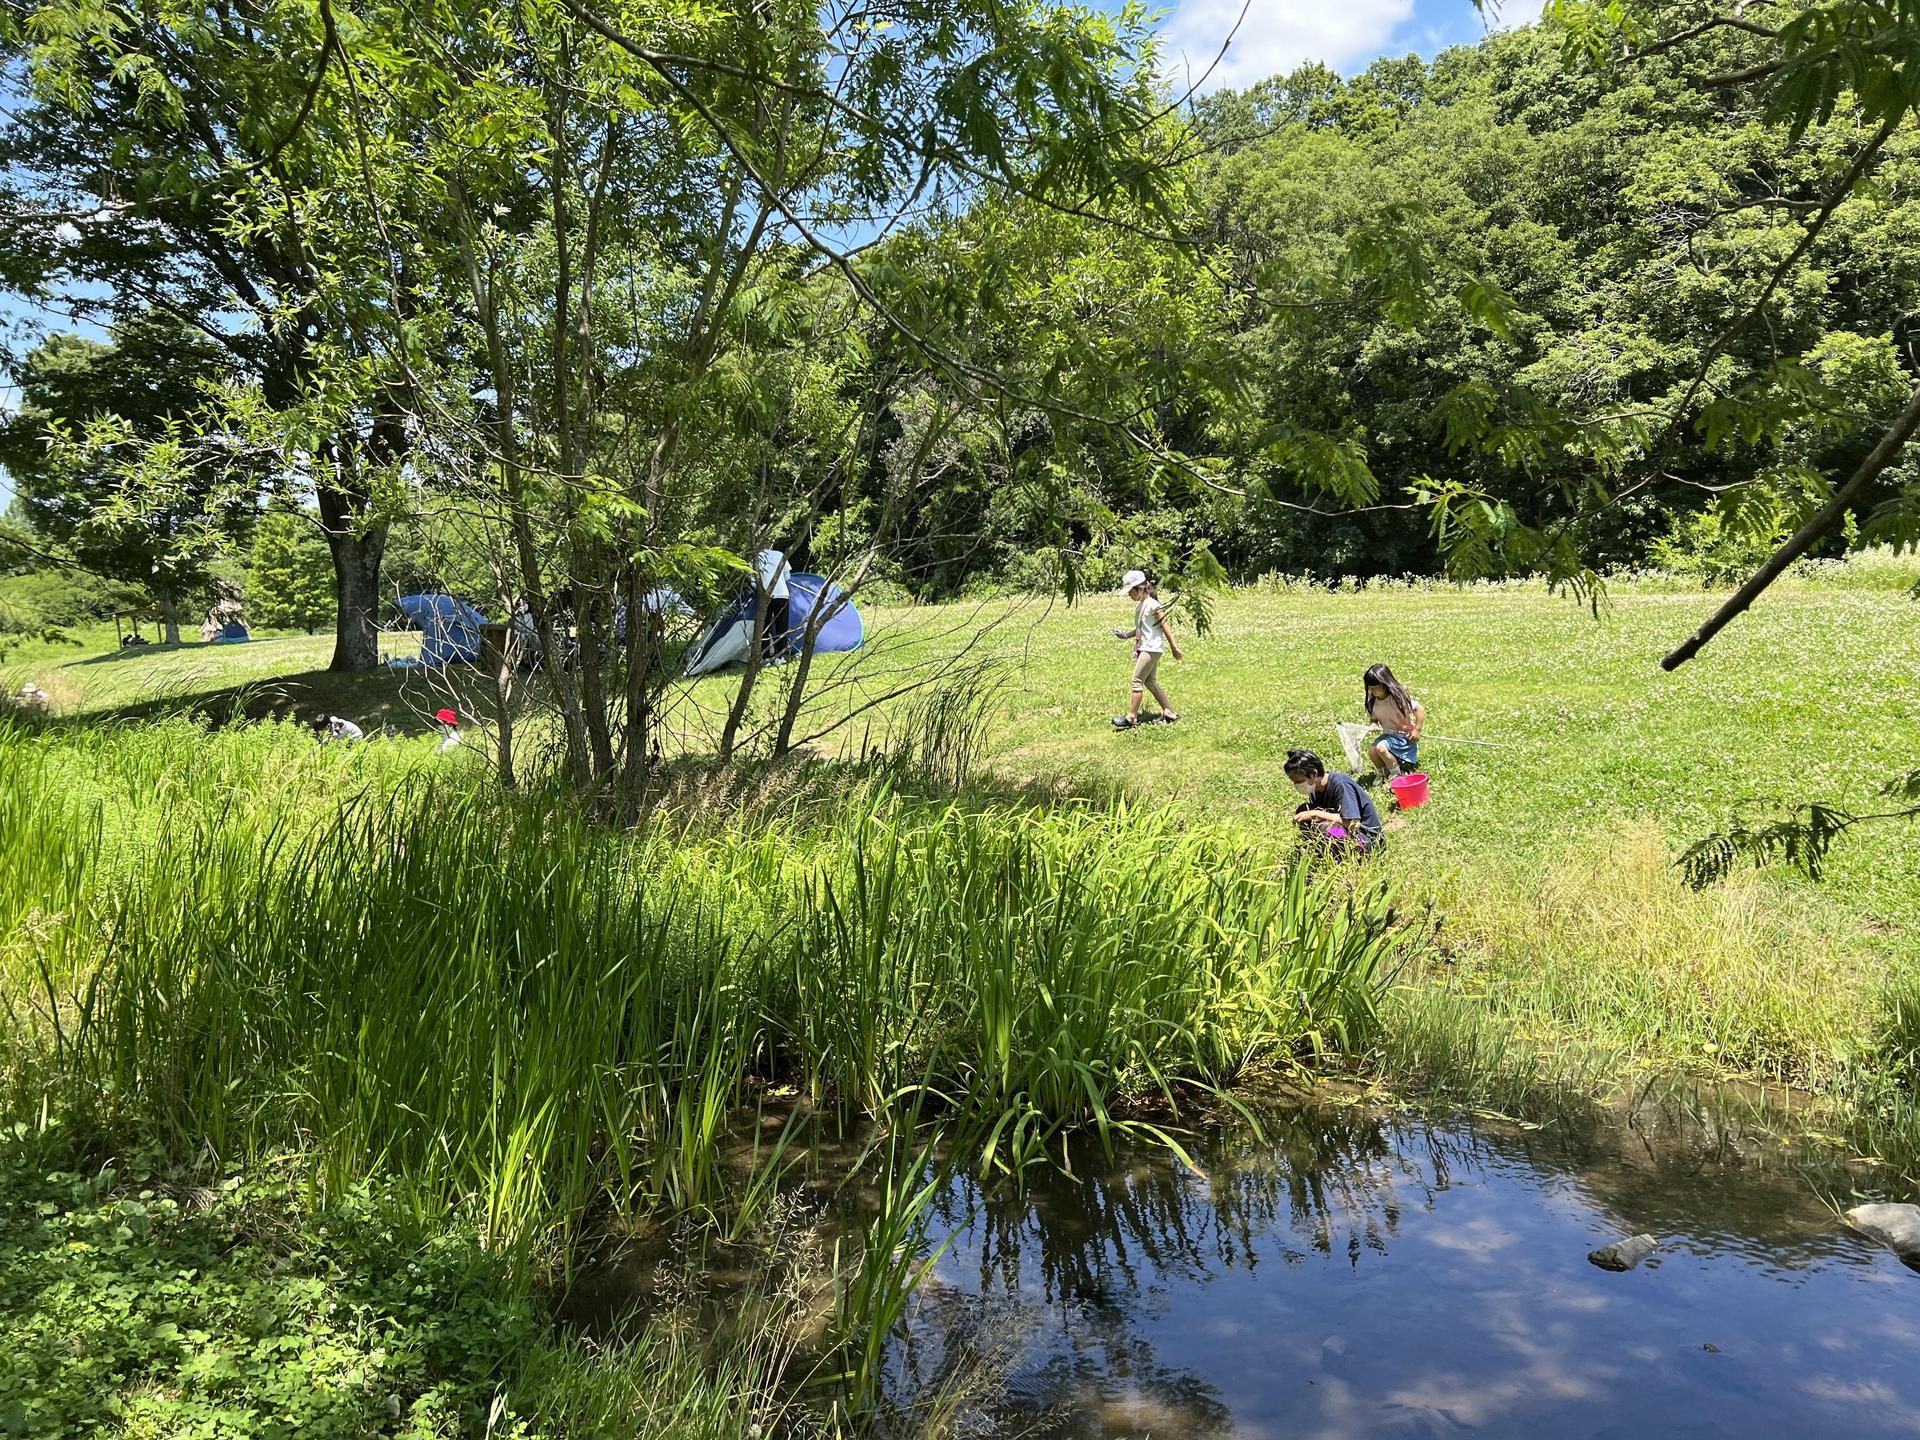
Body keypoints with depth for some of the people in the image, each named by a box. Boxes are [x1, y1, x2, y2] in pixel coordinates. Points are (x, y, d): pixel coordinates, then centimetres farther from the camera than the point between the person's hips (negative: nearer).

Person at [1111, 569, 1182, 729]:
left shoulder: (1153, 605, -13)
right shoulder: (1139, 605, 13)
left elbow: (1165, 626, -11)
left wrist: (1174, 647, -11)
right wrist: (1126, 635, 7)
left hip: (1152, 648, -10)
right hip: (1143, 647, 10)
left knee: (1137, 680, -11)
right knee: (1150, 681, 12)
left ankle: (1131, 718, -10)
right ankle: (1169, 712, 19)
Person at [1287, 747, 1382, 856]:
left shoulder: (1340, 784, -23)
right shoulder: (1315, 789, 1)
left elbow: (1353, 823, -30)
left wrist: (1316, 813, -27)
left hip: (1367, 838, -8)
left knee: (1326, 827, -35)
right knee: (1303, 810, -4)